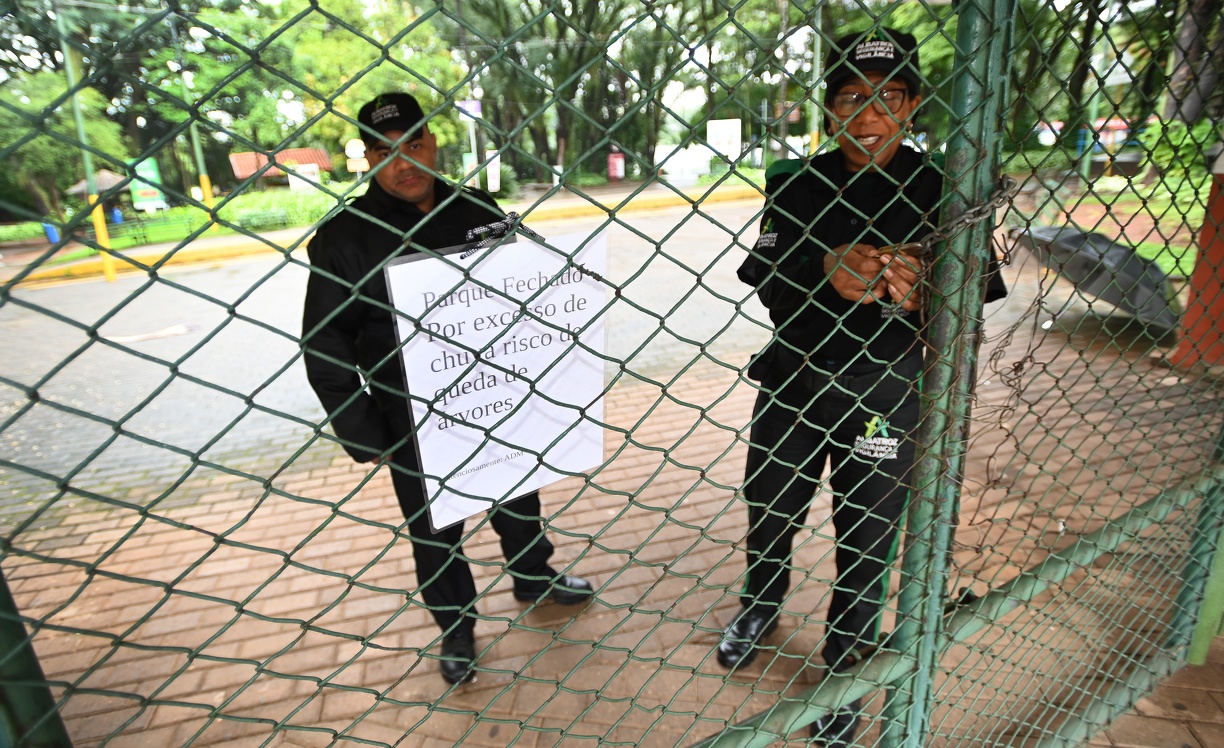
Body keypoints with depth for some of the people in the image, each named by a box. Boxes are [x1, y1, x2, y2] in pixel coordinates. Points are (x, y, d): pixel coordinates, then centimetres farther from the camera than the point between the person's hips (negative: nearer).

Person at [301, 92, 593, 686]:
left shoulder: (478, 212, 0)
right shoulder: (343, 236, -10)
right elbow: (324, 345, -9)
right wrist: (358, 430, -13)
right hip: (412, 423, -3)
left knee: (518, 499, 22)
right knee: (434, 528, 15)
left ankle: (534, 577, 50)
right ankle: (456, 626, 39)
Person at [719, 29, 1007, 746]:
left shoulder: (940, 188, -7)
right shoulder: (796, 182, -3)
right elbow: (768, 288, -13)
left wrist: (918, 297, -30)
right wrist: (826, 269, -33)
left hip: (882, 396, -1)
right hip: (791, 384, 2)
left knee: (867, 550, 12)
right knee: (769, 519, 20)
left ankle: (845, 672, 40)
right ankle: (763, 603, 54)